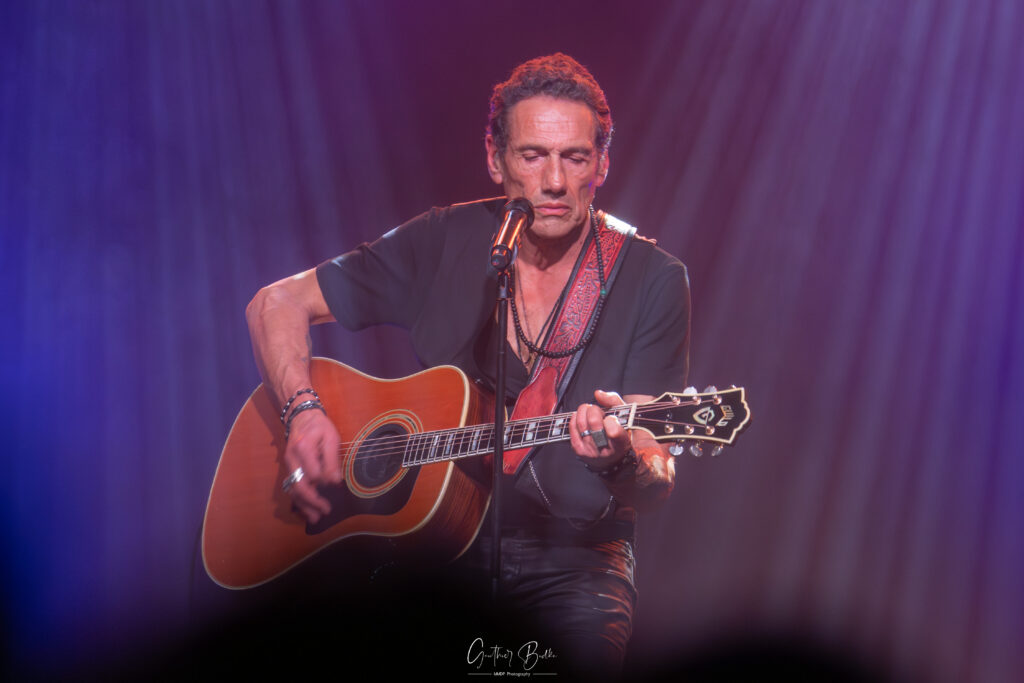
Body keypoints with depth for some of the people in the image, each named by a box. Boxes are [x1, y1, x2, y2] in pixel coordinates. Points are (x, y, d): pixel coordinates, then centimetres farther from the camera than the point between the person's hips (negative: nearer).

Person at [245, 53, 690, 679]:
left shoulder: (651, 279, -3)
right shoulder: (444, 244, 3)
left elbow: (657, 486, -7)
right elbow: (277, 304, 9)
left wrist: (622, 459, -31)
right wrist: (305, 412, -8)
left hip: (573, 551, -1)